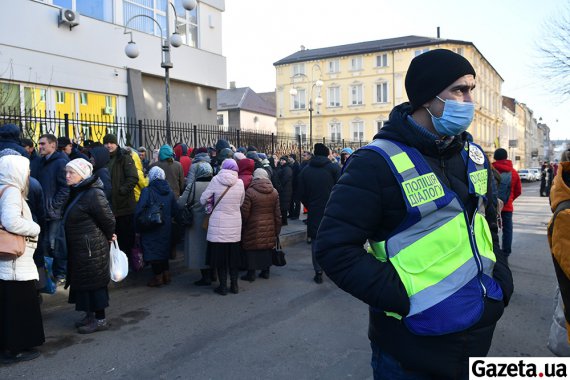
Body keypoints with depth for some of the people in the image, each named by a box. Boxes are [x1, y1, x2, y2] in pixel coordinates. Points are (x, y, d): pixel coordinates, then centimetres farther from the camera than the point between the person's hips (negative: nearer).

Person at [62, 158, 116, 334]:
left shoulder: (93, 194, -22)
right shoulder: (78, 192, 9)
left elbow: (108, 219, -20)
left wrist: (109, 236, -3)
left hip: (92, 247, -9)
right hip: (79, 247, 9)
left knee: (93, 281, -1)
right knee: (83, 280, 17)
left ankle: (100, 320, 10)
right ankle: (90, 315, 30)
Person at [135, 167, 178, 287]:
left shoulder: (147, 191, -15)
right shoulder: (169, 191, 0)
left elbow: (139, 210, -19)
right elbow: (175, 210, 4)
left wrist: (138, 227, -8)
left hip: (151, 229, -5)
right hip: (166, 228, 5)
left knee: (153, 251, 6)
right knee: (164, 249, 18)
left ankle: (158, 277, 11)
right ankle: (166, 275, 24)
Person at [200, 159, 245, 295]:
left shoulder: (216, 180, -9)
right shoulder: (240, 183, -3)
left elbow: (203, 200, -4)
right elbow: (241, 203, 8)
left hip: (219, 224, -2)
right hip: (235, 225, 2)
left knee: (220, 255, 7)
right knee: (234, 255, 13)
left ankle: (223, 286, 12)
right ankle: (234, 285, 20)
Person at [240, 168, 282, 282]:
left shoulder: (249, 192, -13)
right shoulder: (274, 192, 2)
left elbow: (244, 213, -11)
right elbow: (278, 213, 5)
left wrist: (242, 227, 4)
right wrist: (277, 229, 13)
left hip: (254, 227, -4)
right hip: (269, 227, 5)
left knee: (252, 248, 4)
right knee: (267, 247, 14)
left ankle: (251, 273, 8)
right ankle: (266, 271, 22)